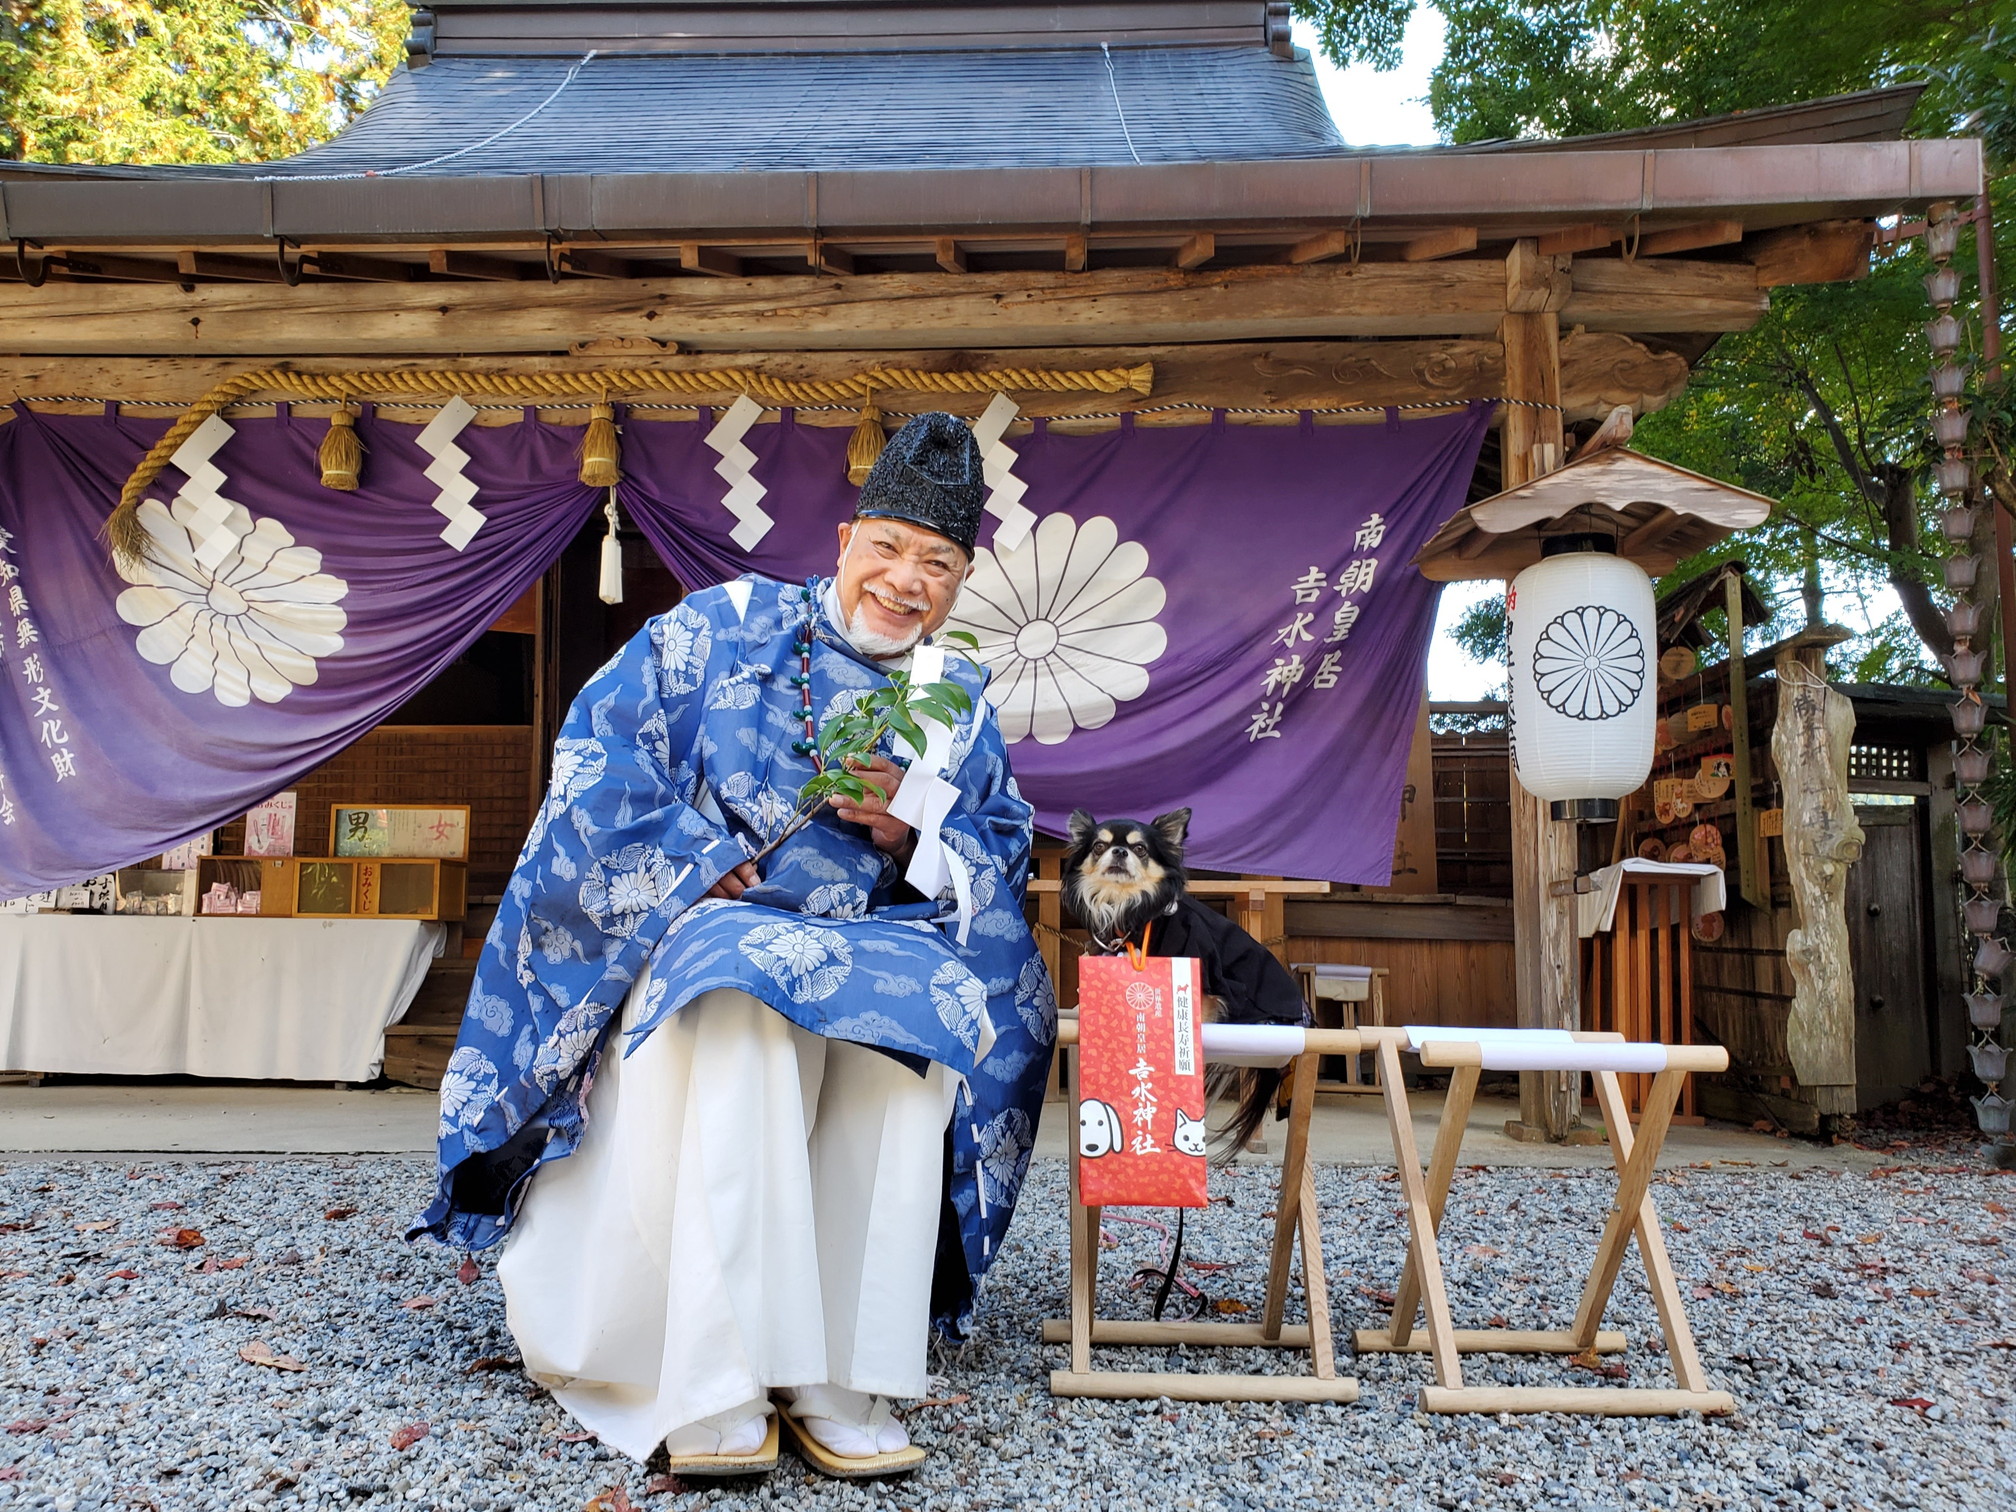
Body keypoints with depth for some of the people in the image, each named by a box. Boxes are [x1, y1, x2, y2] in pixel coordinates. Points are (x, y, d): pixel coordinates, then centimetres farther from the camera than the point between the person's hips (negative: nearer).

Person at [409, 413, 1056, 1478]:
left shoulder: (957, 703, 14)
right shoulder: (726, 627, 5)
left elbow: (1002, 858, 11)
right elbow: (601, 749, -1)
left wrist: (908, 833, -9)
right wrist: (692, 866, -12)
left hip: (870, 949, 3)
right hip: (696, 933, -2)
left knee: (925, 1018, -32)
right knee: (745, 1013, -37)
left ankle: (836, 1380, -28)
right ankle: (717, 1392, -34)